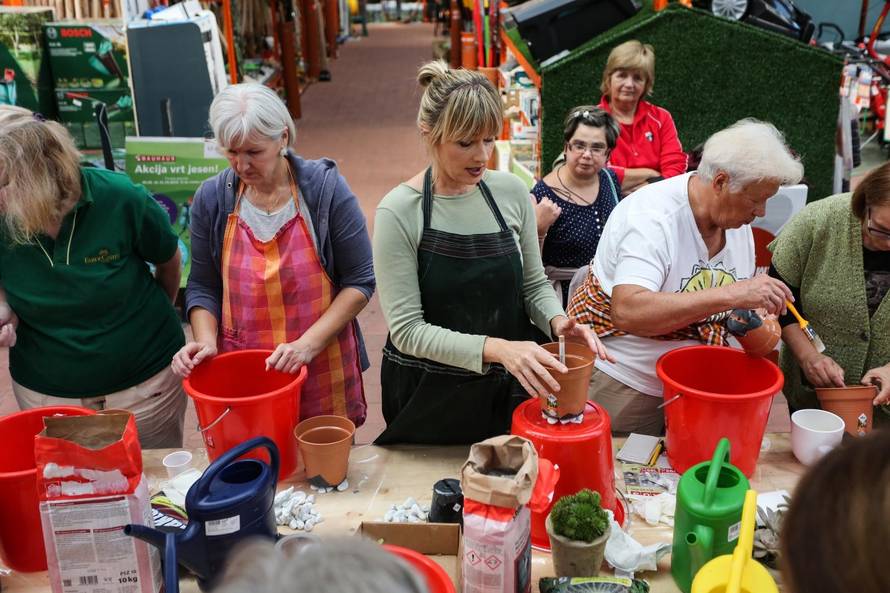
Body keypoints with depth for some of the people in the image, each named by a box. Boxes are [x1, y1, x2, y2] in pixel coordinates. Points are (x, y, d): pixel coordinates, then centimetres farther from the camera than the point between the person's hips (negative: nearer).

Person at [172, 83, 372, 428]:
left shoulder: (325, 188, -10)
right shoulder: (212, 198, -2)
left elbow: (360, 281, -8)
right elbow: (203, 286, 7)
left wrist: (308, 344, -17)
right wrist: (206, 341, -11)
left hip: (321, 371, -1)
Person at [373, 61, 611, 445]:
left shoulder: (511, 192, -5)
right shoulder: (399, 212, -17)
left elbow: (534, 284, 6)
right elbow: (407, 330, -19)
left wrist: (556, 320, -15)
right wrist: (495, 348, -31)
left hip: (506, 386, 4)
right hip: (430, 396, -3)